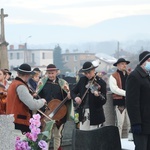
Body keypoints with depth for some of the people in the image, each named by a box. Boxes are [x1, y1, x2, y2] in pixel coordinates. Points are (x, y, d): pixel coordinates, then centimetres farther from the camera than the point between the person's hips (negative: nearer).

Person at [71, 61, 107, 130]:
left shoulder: (101, 82, -10)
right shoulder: (82, 80, 5)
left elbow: (103, 101, -13)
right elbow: (73, 92, 11)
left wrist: (98, 95, -34)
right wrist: (75, 97, -11)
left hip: (95, 115, -5)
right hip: (83, 114, 5)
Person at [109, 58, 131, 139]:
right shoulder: (113, 76, -1)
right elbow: (114, 89, -13)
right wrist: (126, 93, -17)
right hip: (120, 102, -5)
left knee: (130, 123, 6)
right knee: (120, 123, -2)